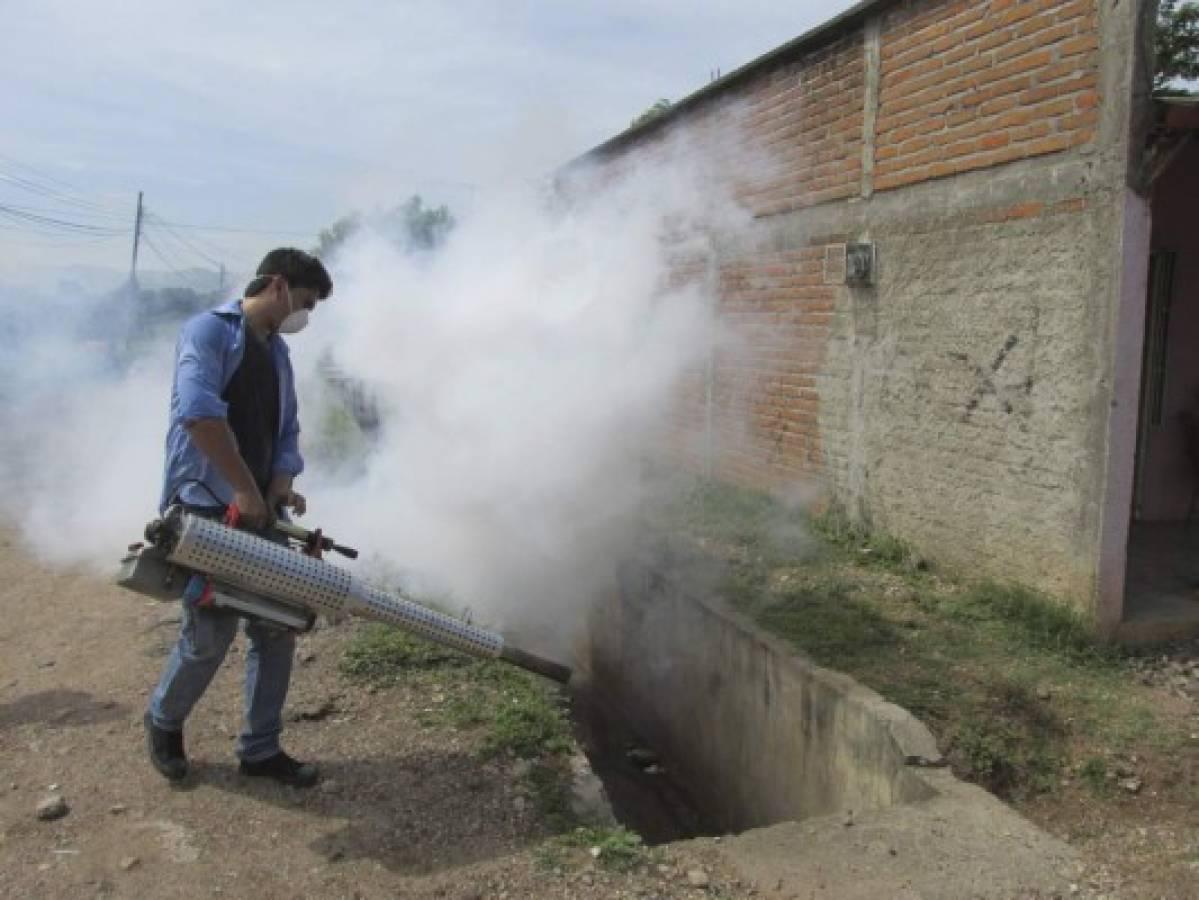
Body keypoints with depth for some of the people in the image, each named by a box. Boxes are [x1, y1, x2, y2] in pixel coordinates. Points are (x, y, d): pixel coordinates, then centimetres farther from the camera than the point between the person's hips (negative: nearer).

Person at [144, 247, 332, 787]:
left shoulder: (278, 352, 17)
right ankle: (163, 723, 26)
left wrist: (282, 482, -1)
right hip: (206, 510, -8)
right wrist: (245, 488, -21)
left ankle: (260, 749, 19)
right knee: (211, 634, -3)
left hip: (260, 512, 8)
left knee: (277, 630, 6)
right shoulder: (210, 329, -9)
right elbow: (199, 412, -24)